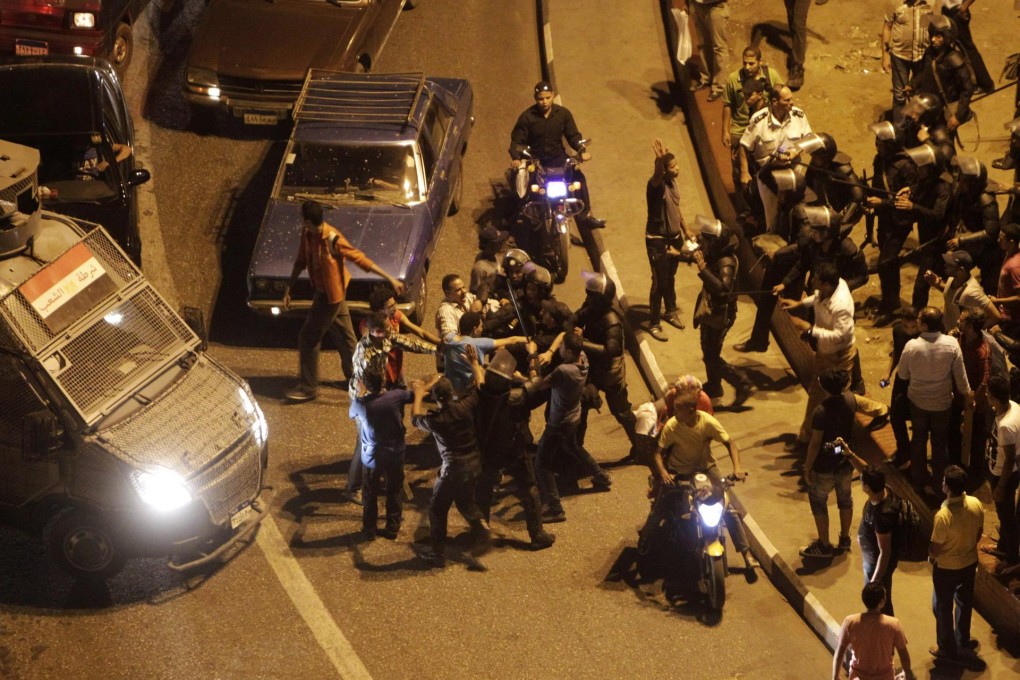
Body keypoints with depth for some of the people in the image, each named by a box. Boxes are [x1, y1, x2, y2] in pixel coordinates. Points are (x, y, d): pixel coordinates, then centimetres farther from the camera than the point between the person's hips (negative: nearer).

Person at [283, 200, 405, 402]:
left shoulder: (333, 240, -30)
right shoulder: (307, 234, -7)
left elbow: (361, 259, -25)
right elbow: (301, 261, 5)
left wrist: (390, 279, -22)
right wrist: (288, 289, 3)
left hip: (331, 294, -8)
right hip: (323, 290, 8)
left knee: (308, 338, -1)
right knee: (344, 334, 21)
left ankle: (308, 388, 11)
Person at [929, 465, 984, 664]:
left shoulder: (943, 515, -35)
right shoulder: (976, 504, -16)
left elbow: (936, 547, -23)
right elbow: (979, 532, 1)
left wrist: (931, 557, 0)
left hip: (947, 567, -6)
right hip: (970, 562, 6)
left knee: (943, 607, 17)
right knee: (964, 602, 27)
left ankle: (947, 649, 32)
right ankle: (963, 640, 46)